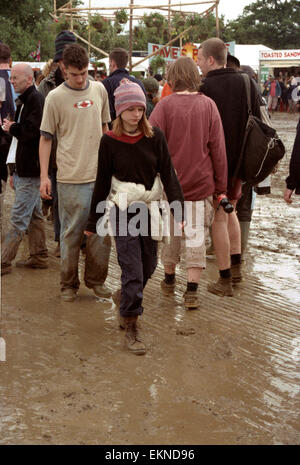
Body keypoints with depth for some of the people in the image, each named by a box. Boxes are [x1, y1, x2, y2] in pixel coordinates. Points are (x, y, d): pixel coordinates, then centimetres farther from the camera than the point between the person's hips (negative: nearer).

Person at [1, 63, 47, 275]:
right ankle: (39, 256, 23)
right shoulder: (24, 102, 18)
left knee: (19, 218, -7)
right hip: (24, 169, 10)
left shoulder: (36, 100, -14)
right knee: (34, 215, 15)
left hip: (30, 171, -10)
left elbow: (31, 131, -26)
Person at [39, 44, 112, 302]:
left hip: (101, 174, 4)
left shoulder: (99, 90, 8)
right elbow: (46, 138, 0)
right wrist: (44, 176, -4)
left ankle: (96, 279, 23)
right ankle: (69, 284, 17)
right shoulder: (55, 97, -4)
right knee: (71, 233, 3)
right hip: (71, 177, -4)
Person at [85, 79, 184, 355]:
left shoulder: (155, 137, -3)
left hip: (151, 208, 3)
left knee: (148, 266, 11)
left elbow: (168, 174, -2)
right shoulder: (109, 141, -5)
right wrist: (93, 223, 6)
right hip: (123, 210, -3)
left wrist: (179, 210, -11)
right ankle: (131, 327, 1)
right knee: (132, 268, -8)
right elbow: (102, 183, 2)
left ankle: (128, 302, 39)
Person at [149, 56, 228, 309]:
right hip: (201, 183, 0)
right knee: (196, 235, 4)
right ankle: (192, 291, 1)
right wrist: (221, 185, 6)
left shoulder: (165, 105, -8)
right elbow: (218, 149, 0)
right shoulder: (208, 105, -2)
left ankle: (169, 279, 34)